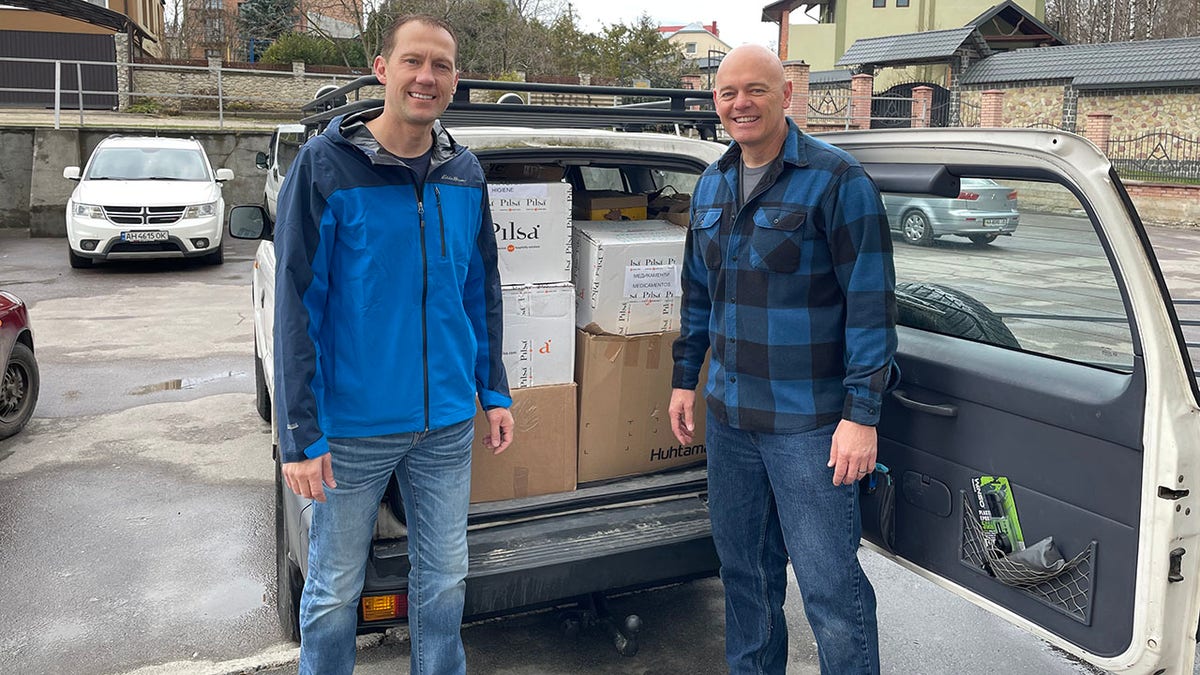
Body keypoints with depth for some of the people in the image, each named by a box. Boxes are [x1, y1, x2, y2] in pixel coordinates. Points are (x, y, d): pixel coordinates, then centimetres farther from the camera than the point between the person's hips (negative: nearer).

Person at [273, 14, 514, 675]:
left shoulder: (465, 173, 4)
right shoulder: (325, 164, -10)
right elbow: (295, 305, -12)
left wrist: (494, 391, 10)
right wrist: (299, 435, -14)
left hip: (447, 424, 4)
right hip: (352, 427, -4)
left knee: (443, 580, 16)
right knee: (334, 591, 13)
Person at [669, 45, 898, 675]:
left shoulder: (836, 180, -11)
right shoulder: (711, 184, 10)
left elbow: (871, 303, -13)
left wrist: (861, 413, -17)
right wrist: (685, 378, 18)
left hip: (809, 423, -6)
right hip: (728, 415, 7)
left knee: (830, 583, -2)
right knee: (743, 567, 19)